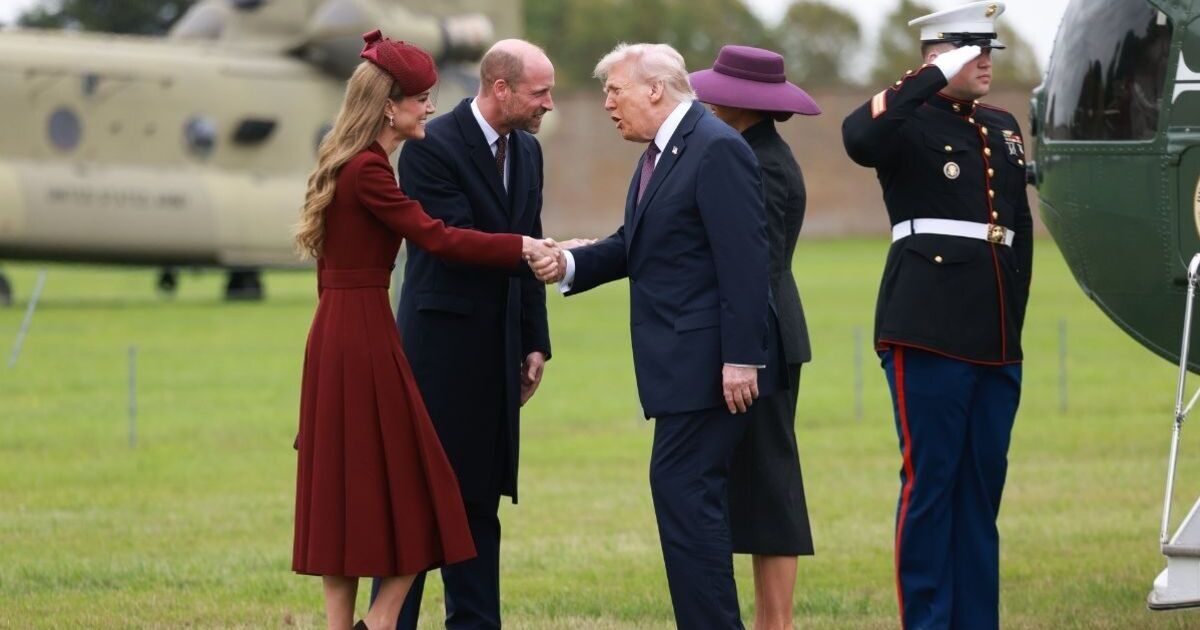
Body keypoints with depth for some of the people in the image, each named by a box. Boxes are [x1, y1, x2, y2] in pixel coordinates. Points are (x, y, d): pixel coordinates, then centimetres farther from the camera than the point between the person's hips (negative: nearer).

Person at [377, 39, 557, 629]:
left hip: (498, 352, 7)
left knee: (480, 497, 10)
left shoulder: (527, 152, 11)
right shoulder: (431, 147, -12)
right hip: (442, 344, -7)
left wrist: (535, 343, 11)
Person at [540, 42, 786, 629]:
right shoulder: (661, 152, 16)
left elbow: (743, 262, -19)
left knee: (682, 490, -12)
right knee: (686, 494, 12)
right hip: (682, 361, 10)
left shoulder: (718, 150, -14)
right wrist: (571, 265, -1)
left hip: (710, 360, -10)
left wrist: (740, 358, -23)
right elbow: (634, 245, 18)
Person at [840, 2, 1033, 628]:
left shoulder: (1003, 127, 18)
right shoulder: (909, 122, -2)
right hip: (931, 334, -7)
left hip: (997, 339, 7)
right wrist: (936, 78, -21)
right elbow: (858, 137, -27)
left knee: (983, 482, 9)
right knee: (929, 480, -4)